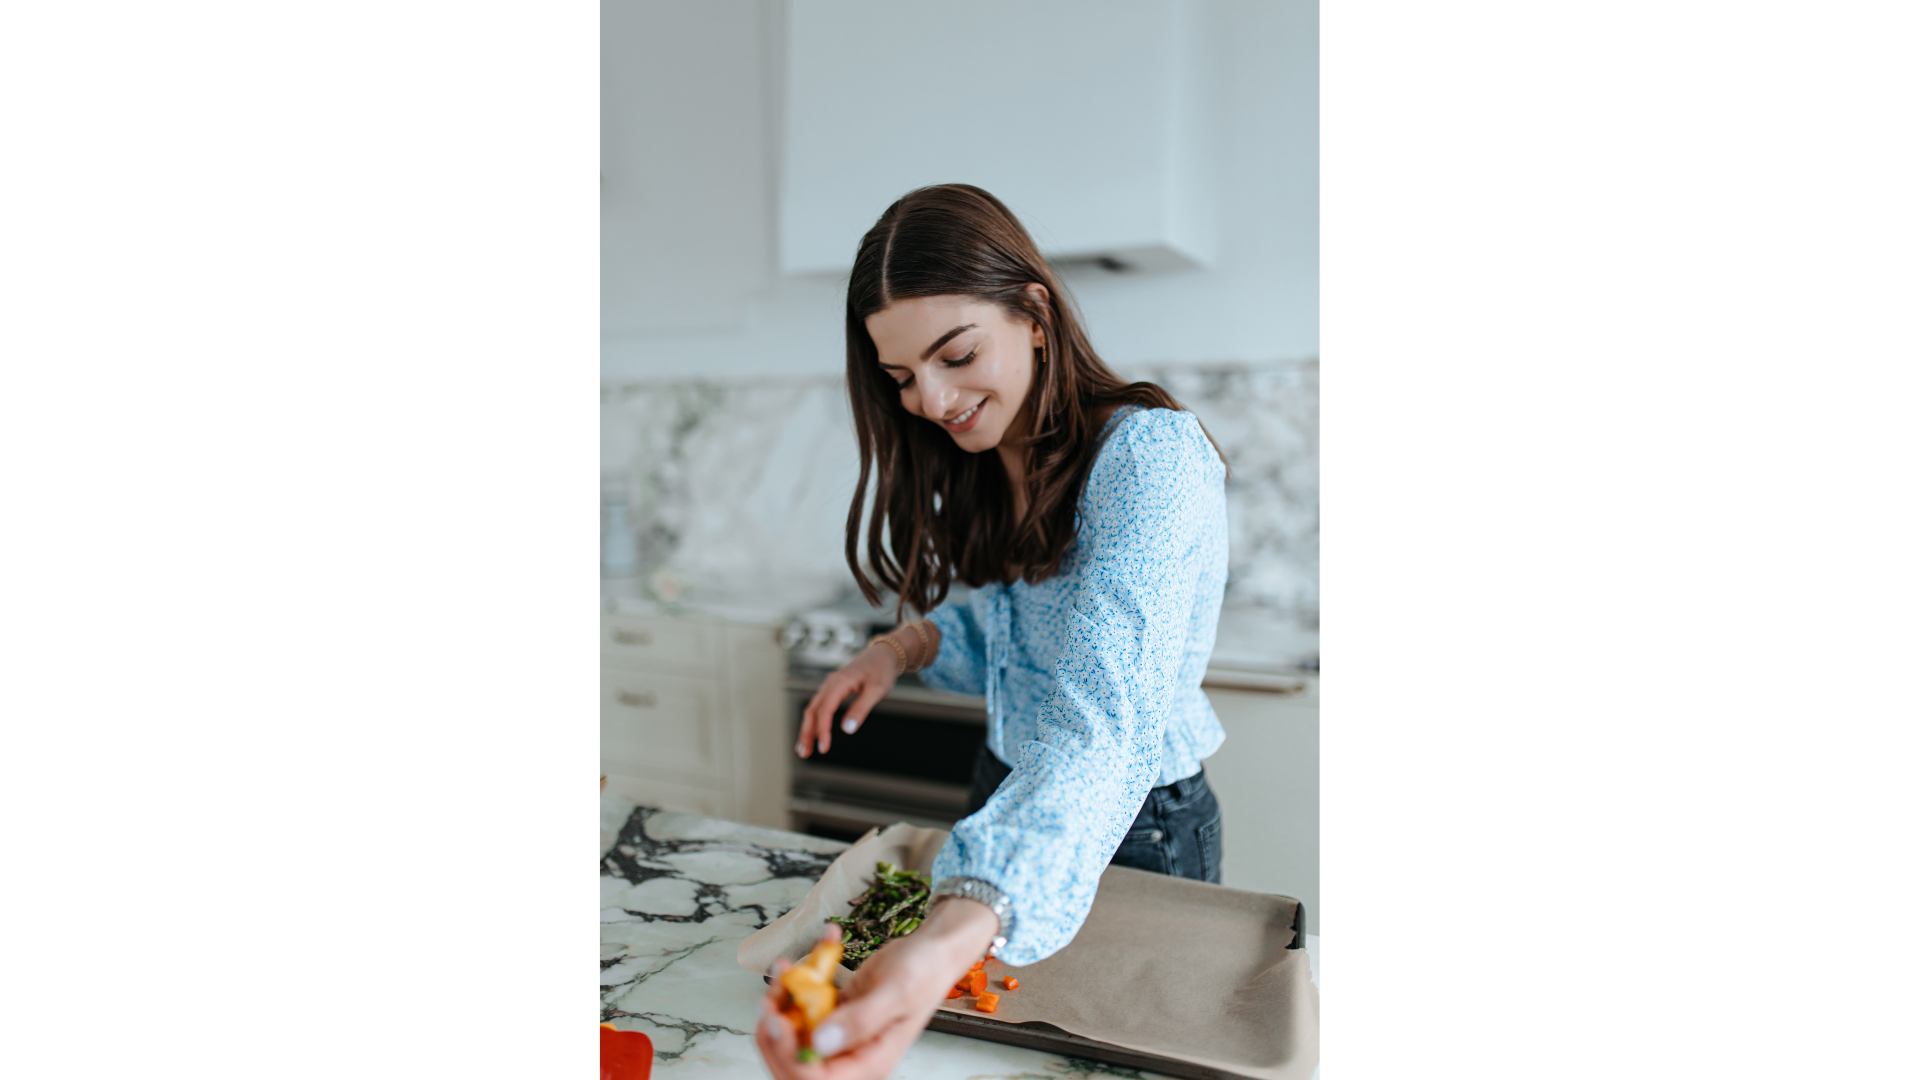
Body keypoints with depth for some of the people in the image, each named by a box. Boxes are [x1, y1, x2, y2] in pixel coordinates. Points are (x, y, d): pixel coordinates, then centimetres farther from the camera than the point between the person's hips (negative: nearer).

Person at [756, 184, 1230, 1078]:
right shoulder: (986, 465, -1)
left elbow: (1103, 721, -42)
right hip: (1008, 796, 7)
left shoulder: (1150, 457, -28)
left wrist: (954, 938, -57)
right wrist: (914, 643, -11)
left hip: (1130, 828, -7)